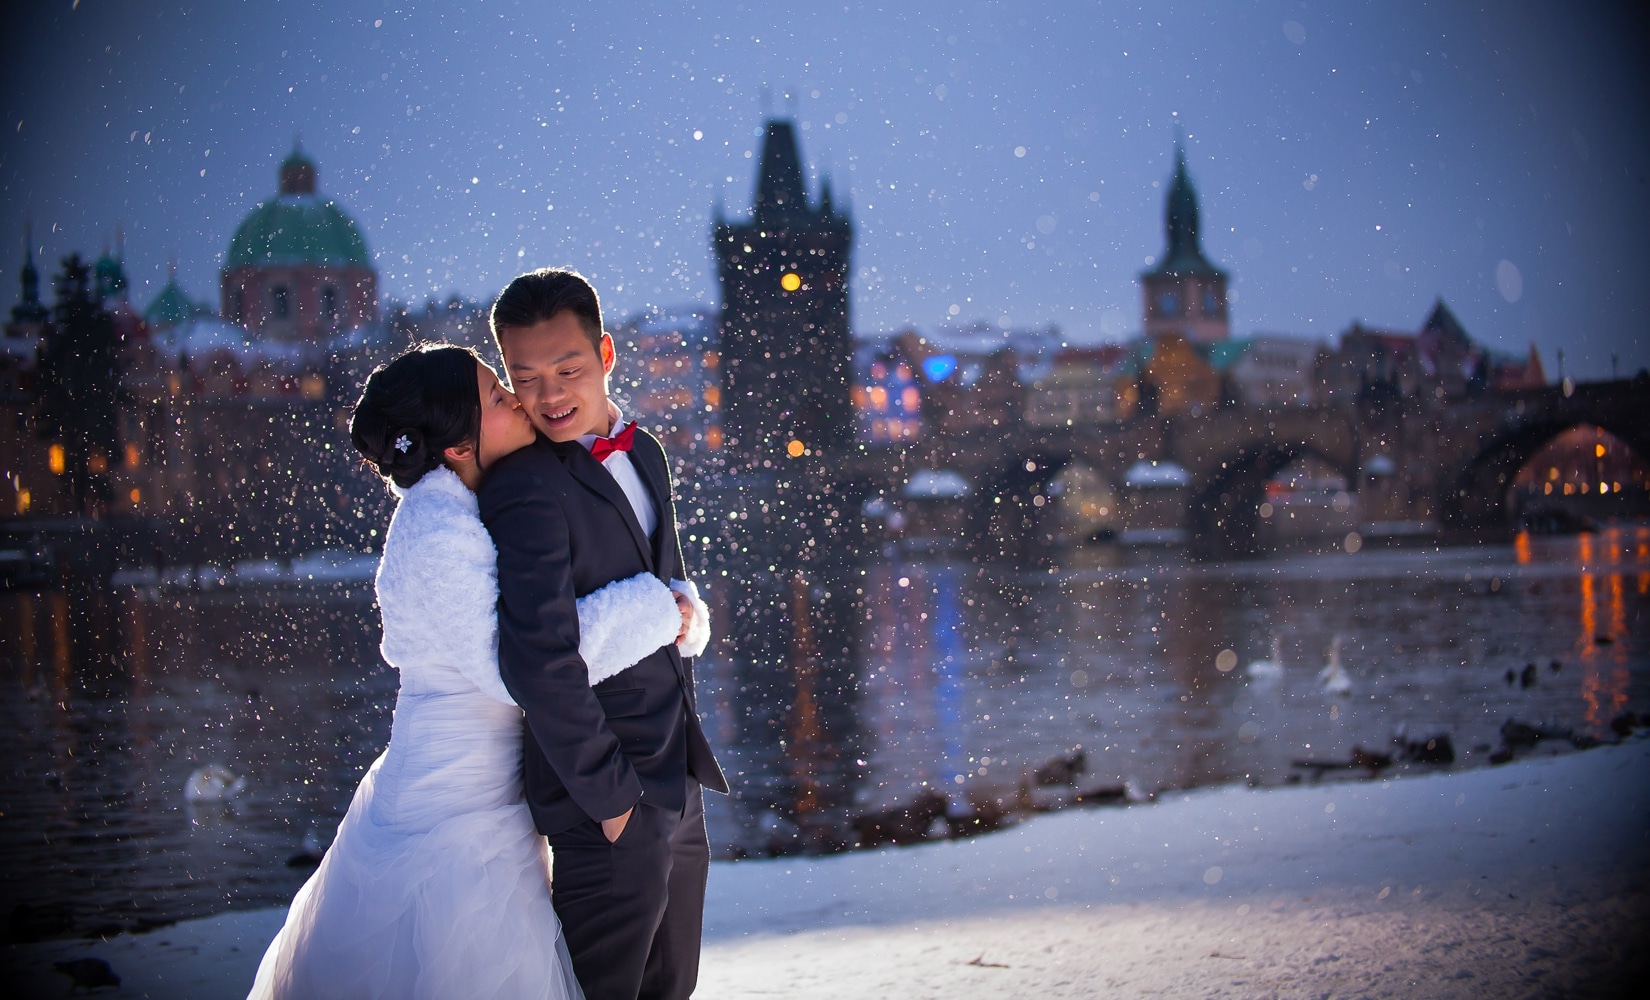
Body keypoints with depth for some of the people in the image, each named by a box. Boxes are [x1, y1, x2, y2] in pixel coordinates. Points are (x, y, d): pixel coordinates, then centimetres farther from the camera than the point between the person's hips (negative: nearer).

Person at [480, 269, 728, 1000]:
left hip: (675, 785, 9)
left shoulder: (642, 453, 9)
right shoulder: (526, 490, -20)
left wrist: (681, 610, 3)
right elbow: (537, 661, -28)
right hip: (612, 806, -8)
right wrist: (610, 796, -21)